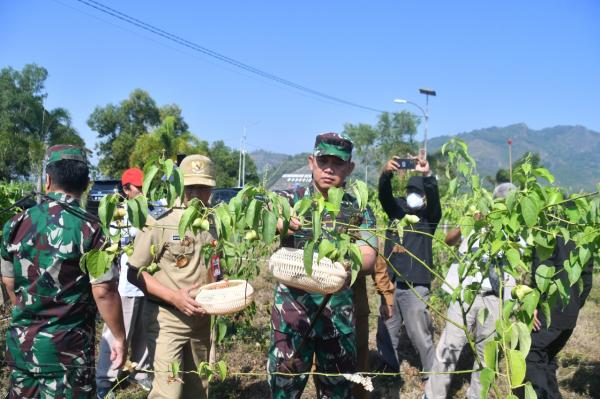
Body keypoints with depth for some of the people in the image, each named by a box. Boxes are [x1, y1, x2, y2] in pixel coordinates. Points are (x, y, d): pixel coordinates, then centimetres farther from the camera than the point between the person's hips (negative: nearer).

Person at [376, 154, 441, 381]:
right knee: (386, 331, 14)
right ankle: (389, 368, 32)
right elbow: (384, 194, -8)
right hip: (390, 282, 4)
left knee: (420, 334, -1)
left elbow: (434, 198, -18)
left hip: (415, 285, -4)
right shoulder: (397, 209, 9)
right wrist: (386, 173, -28)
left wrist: (428, 175, -36)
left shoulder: (429, 216, 1)